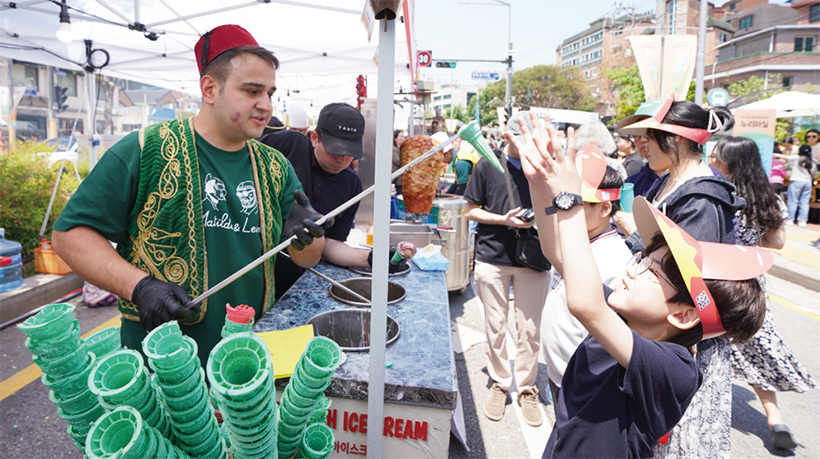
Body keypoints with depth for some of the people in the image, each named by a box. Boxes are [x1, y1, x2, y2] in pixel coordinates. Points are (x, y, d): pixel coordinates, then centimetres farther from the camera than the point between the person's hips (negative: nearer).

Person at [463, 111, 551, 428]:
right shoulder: (489, 164, 0)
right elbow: (470, 211, 3)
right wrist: (504, 219, -12)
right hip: (493, 257, 0)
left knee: (529, 329, 7)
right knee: (495, 327, 9)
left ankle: (527, 388, 26)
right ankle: (500, 384, 29)